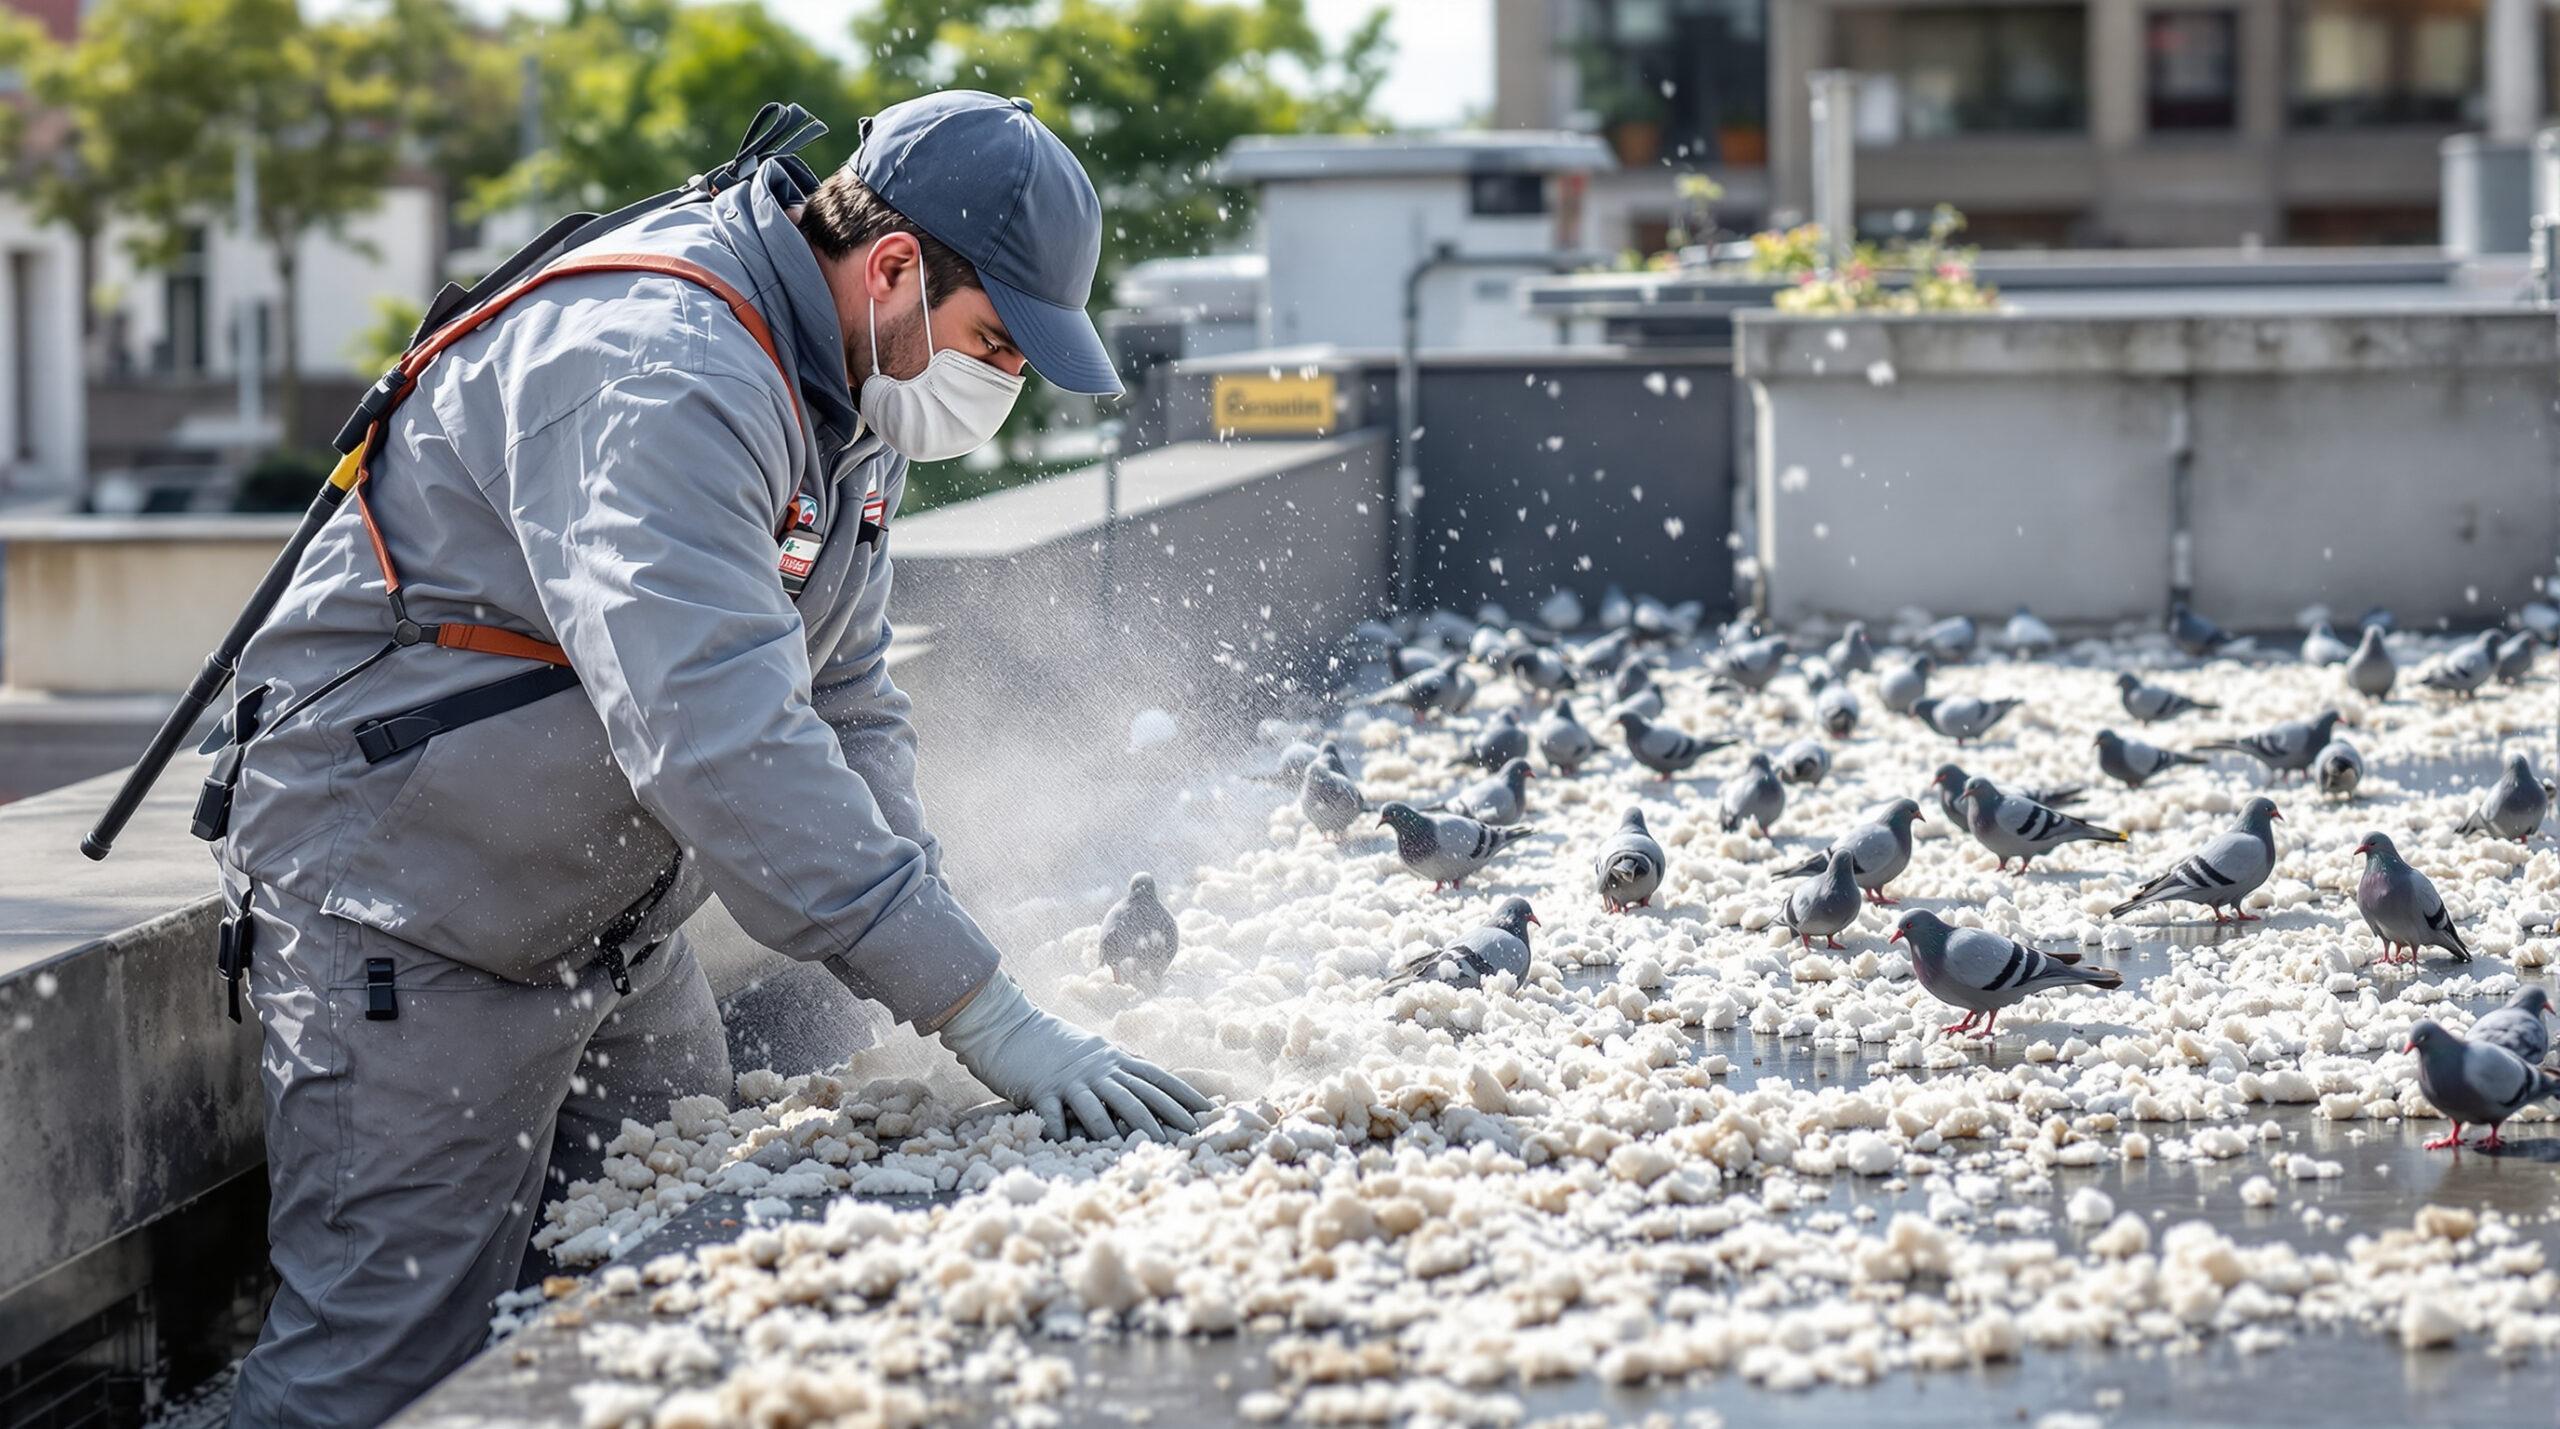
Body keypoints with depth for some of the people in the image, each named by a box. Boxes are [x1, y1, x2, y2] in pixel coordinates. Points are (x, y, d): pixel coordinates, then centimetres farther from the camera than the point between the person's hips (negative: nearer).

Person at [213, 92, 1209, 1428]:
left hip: (616, 929, 10)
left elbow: (845, 705, 12)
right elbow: (720, 735, -39)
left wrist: (935, 950, -5)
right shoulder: (655, 378, -29)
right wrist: (984, 1015, -39)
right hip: (408, 924, -10)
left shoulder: (848, 387, 5)